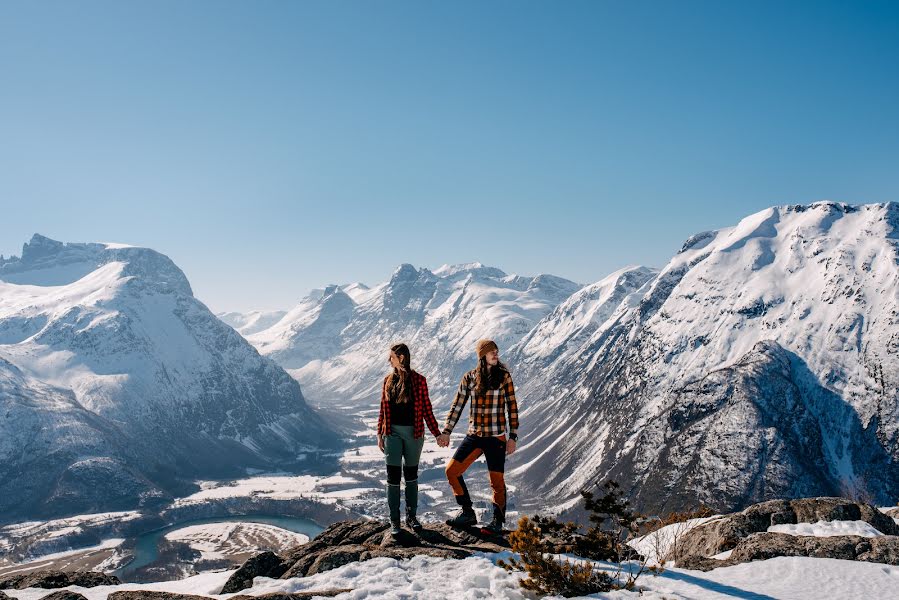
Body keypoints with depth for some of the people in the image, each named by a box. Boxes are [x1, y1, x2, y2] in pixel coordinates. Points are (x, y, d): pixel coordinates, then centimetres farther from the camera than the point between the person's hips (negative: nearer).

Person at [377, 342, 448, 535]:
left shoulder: (418, 380, -4)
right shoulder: (388, 380, 5)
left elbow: (426, 409, 0)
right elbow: (383, 409, 9)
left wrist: (437, 434, -2)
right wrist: (379, 434, 6)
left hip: (413, 432, -1)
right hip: (392, 432, 1)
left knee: (411, 475, 9)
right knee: (393, 475, -2)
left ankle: (411, 516, 22)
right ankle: (394, 520, 7)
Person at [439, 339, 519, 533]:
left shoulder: (504, 376, -2)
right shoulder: (469, 378, 4)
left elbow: (512, 408, -1)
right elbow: (457, 406, 8)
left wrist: (513, 437, -5)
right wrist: (446, 431, 3)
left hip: (496, 437, -3)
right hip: (474, 435, 3)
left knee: (497, 480, -2)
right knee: (452, 470, 1)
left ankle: (498, 520, 18)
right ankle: (467, 513, 15)